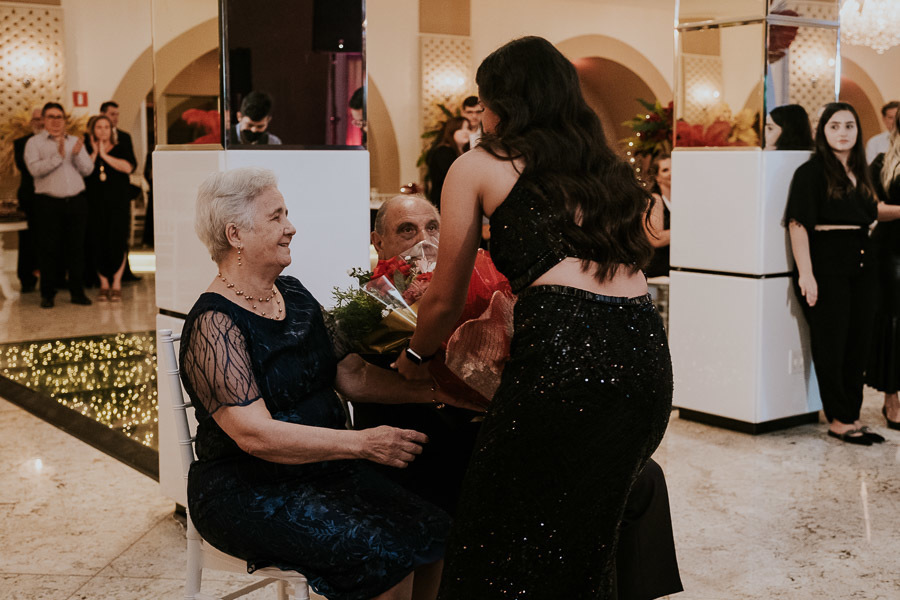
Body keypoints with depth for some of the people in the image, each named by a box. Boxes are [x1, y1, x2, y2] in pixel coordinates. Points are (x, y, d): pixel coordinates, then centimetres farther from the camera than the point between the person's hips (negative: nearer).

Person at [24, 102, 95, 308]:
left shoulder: (75, 142, 14)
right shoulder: (34, 143, 4)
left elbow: (88, 170, 5)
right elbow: (35, 169, -12)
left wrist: (77, 154, -12)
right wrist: (58, 156, -18)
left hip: (76, 201, 3)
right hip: (48, 203, -3)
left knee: (76, 247, 5)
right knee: (48, 249, 0)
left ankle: (77, 292, 12)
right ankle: (47, 294, 9)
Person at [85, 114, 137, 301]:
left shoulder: (122, 149, 8)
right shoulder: (87, 152, 11)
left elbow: (128, 167, -12)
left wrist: (105, 156, -7)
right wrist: (94, 153, -6)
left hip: (118, 203, -1)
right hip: (95, 203, 1)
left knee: (117, 240, -7)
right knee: (98, 242, -1)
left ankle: (116, 283, 0)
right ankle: (104, 284, 9)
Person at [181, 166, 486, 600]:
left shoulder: (294, 295, 11)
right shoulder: (214, 323, -15)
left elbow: (351, 375, 10)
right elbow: (254, 434, -24)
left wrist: (433, 391, -5)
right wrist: (362, 443, -29)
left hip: (321, 466, 8)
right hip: (248, 492, -7)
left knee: (432, 529, -11)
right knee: (385, 553, -23)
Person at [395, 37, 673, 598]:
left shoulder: (478, 166, 11)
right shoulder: (609, 168, 26)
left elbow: (445, 300, 16)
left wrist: (415, 358, 36)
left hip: (564, 352, -6)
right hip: (647, 356, 6)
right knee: (586, 544, 21)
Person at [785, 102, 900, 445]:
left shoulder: (858, 171, 13)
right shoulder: (811, 172, -8)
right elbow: (798, 223, -15)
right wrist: (805, 273, -22)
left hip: (859, 262, 7)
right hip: (826, 261, -7)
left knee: (859, 340, 10)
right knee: (831, 342, -2)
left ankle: (851, 416, 20)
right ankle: (839, 420, 7)